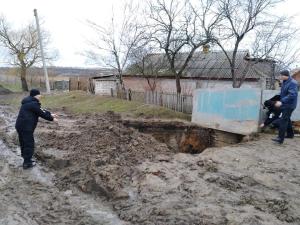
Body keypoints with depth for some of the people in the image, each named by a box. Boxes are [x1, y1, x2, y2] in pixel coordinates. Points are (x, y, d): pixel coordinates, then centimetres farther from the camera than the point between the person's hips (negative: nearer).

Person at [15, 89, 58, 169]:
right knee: (29, 144, 0)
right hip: (26, 127, -10)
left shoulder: (29, 102, 17)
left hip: (21, 126, 11)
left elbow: (41, 110, 21)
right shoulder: (33, 103, -15)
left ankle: (26, 158, 34)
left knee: (24, 143, 19)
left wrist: (50, 114, 19)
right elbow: (42, 113, -12)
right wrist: (52, 119, 1)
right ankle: (27, 163, 7)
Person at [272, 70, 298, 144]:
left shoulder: (292, 83, -20)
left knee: (283, 120, -13)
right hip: (285, 104, 10)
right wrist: (280, 101, 12)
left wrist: (281, 102, -33)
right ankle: (290, 134, 37)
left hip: (289, 105, -10)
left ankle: (280, 138, -13)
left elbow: (292, 95, -30)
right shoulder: (285, 82, 9)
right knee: (287, 119, 21)